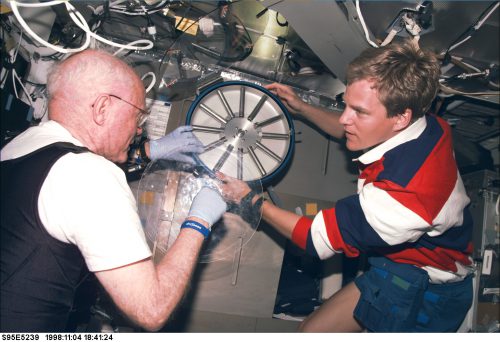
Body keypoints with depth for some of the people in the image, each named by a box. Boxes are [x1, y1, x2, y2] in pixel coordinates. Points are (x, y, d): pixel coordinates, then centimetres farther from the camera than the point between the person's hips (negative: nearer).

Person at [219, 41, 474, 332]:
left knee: (312, 330, -4)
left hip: (421, 288, -8)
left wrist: (251, 198, -17)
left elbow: (318, 239, -24)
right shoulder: (425, 123, -15)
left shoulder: (401, 194, -38)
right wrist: (301, 108, 3)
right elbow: (349, 132, 8)